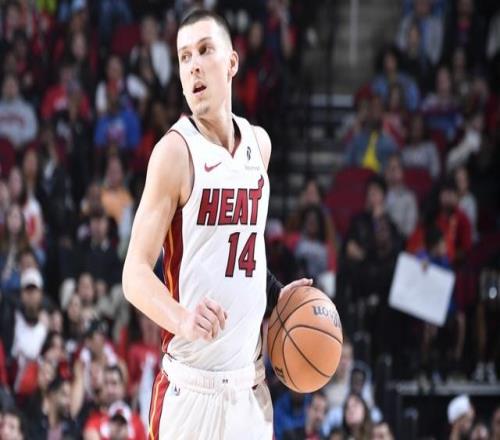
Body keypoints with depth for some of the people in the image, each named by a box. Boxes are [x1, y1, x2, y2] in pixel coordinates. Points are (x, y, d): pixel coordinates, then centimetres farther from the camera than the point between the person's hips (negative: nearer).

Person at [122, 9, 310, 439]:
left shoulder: (259, 144, 10)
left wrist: (274, 293, 13)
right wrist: (183, 320, -31)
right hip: (192, 387, -6)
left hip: (250, 384, 6)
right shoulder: (176, 151, -10)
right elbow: (136, 273, -15)